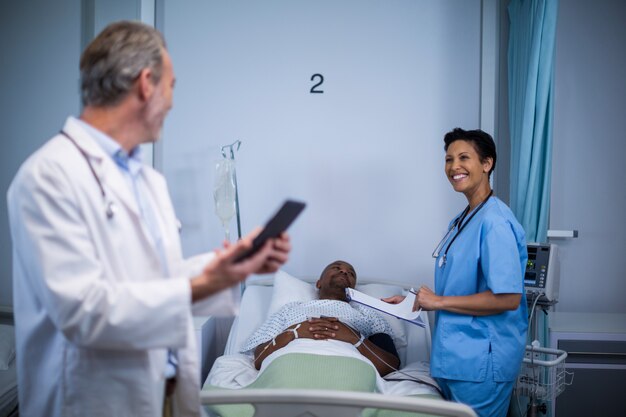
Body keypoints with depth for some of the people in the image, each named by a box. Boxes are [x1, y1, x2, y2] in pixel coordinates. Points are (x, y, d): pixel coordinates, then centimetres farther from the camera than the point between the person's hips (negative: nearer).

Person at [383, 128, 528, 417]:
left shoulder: (494, 222, -18)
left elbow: (508, 298, -23)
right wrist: (415, 301, 9)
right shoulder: (462, 220, 12)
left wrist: (439, 301, -18)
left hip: (480, 361, -9)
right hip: (455, 356, 9)